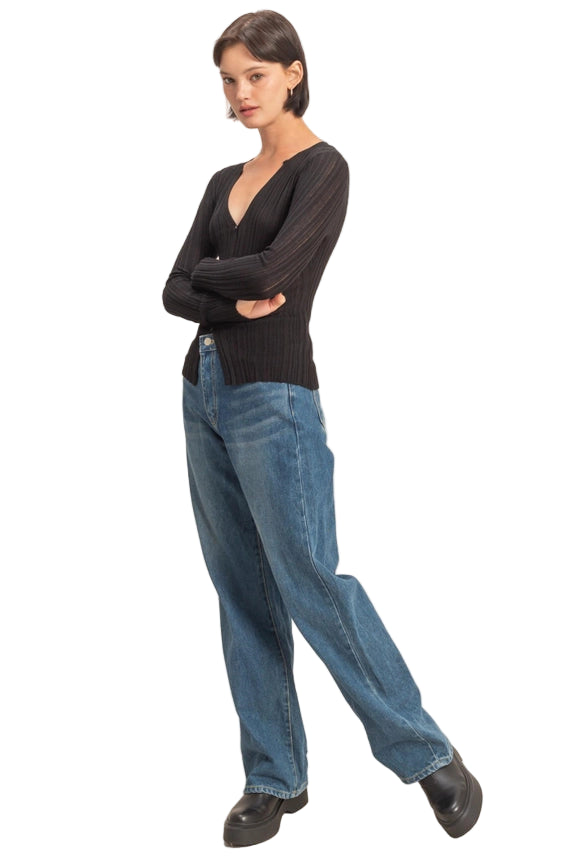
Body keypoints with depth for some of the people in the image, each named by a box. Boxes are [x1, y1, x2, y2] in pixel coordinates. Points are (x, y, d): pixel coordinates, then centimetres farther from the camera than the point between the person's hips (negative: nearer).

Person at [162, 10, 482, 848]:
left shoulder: (323, 169, -9)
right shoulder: (224, 181, 14)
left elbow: (272, 270, -23)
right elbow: (176, 292, 5)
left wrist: (208, 269, -4)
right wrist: (233, 299, -15)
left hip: (273, 399, -8)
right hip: (203, 393, 8)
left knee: (311, 585, -7)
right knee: (241, 592, 10)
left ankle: (428, 753, 9)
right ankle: (274, 775, 20)